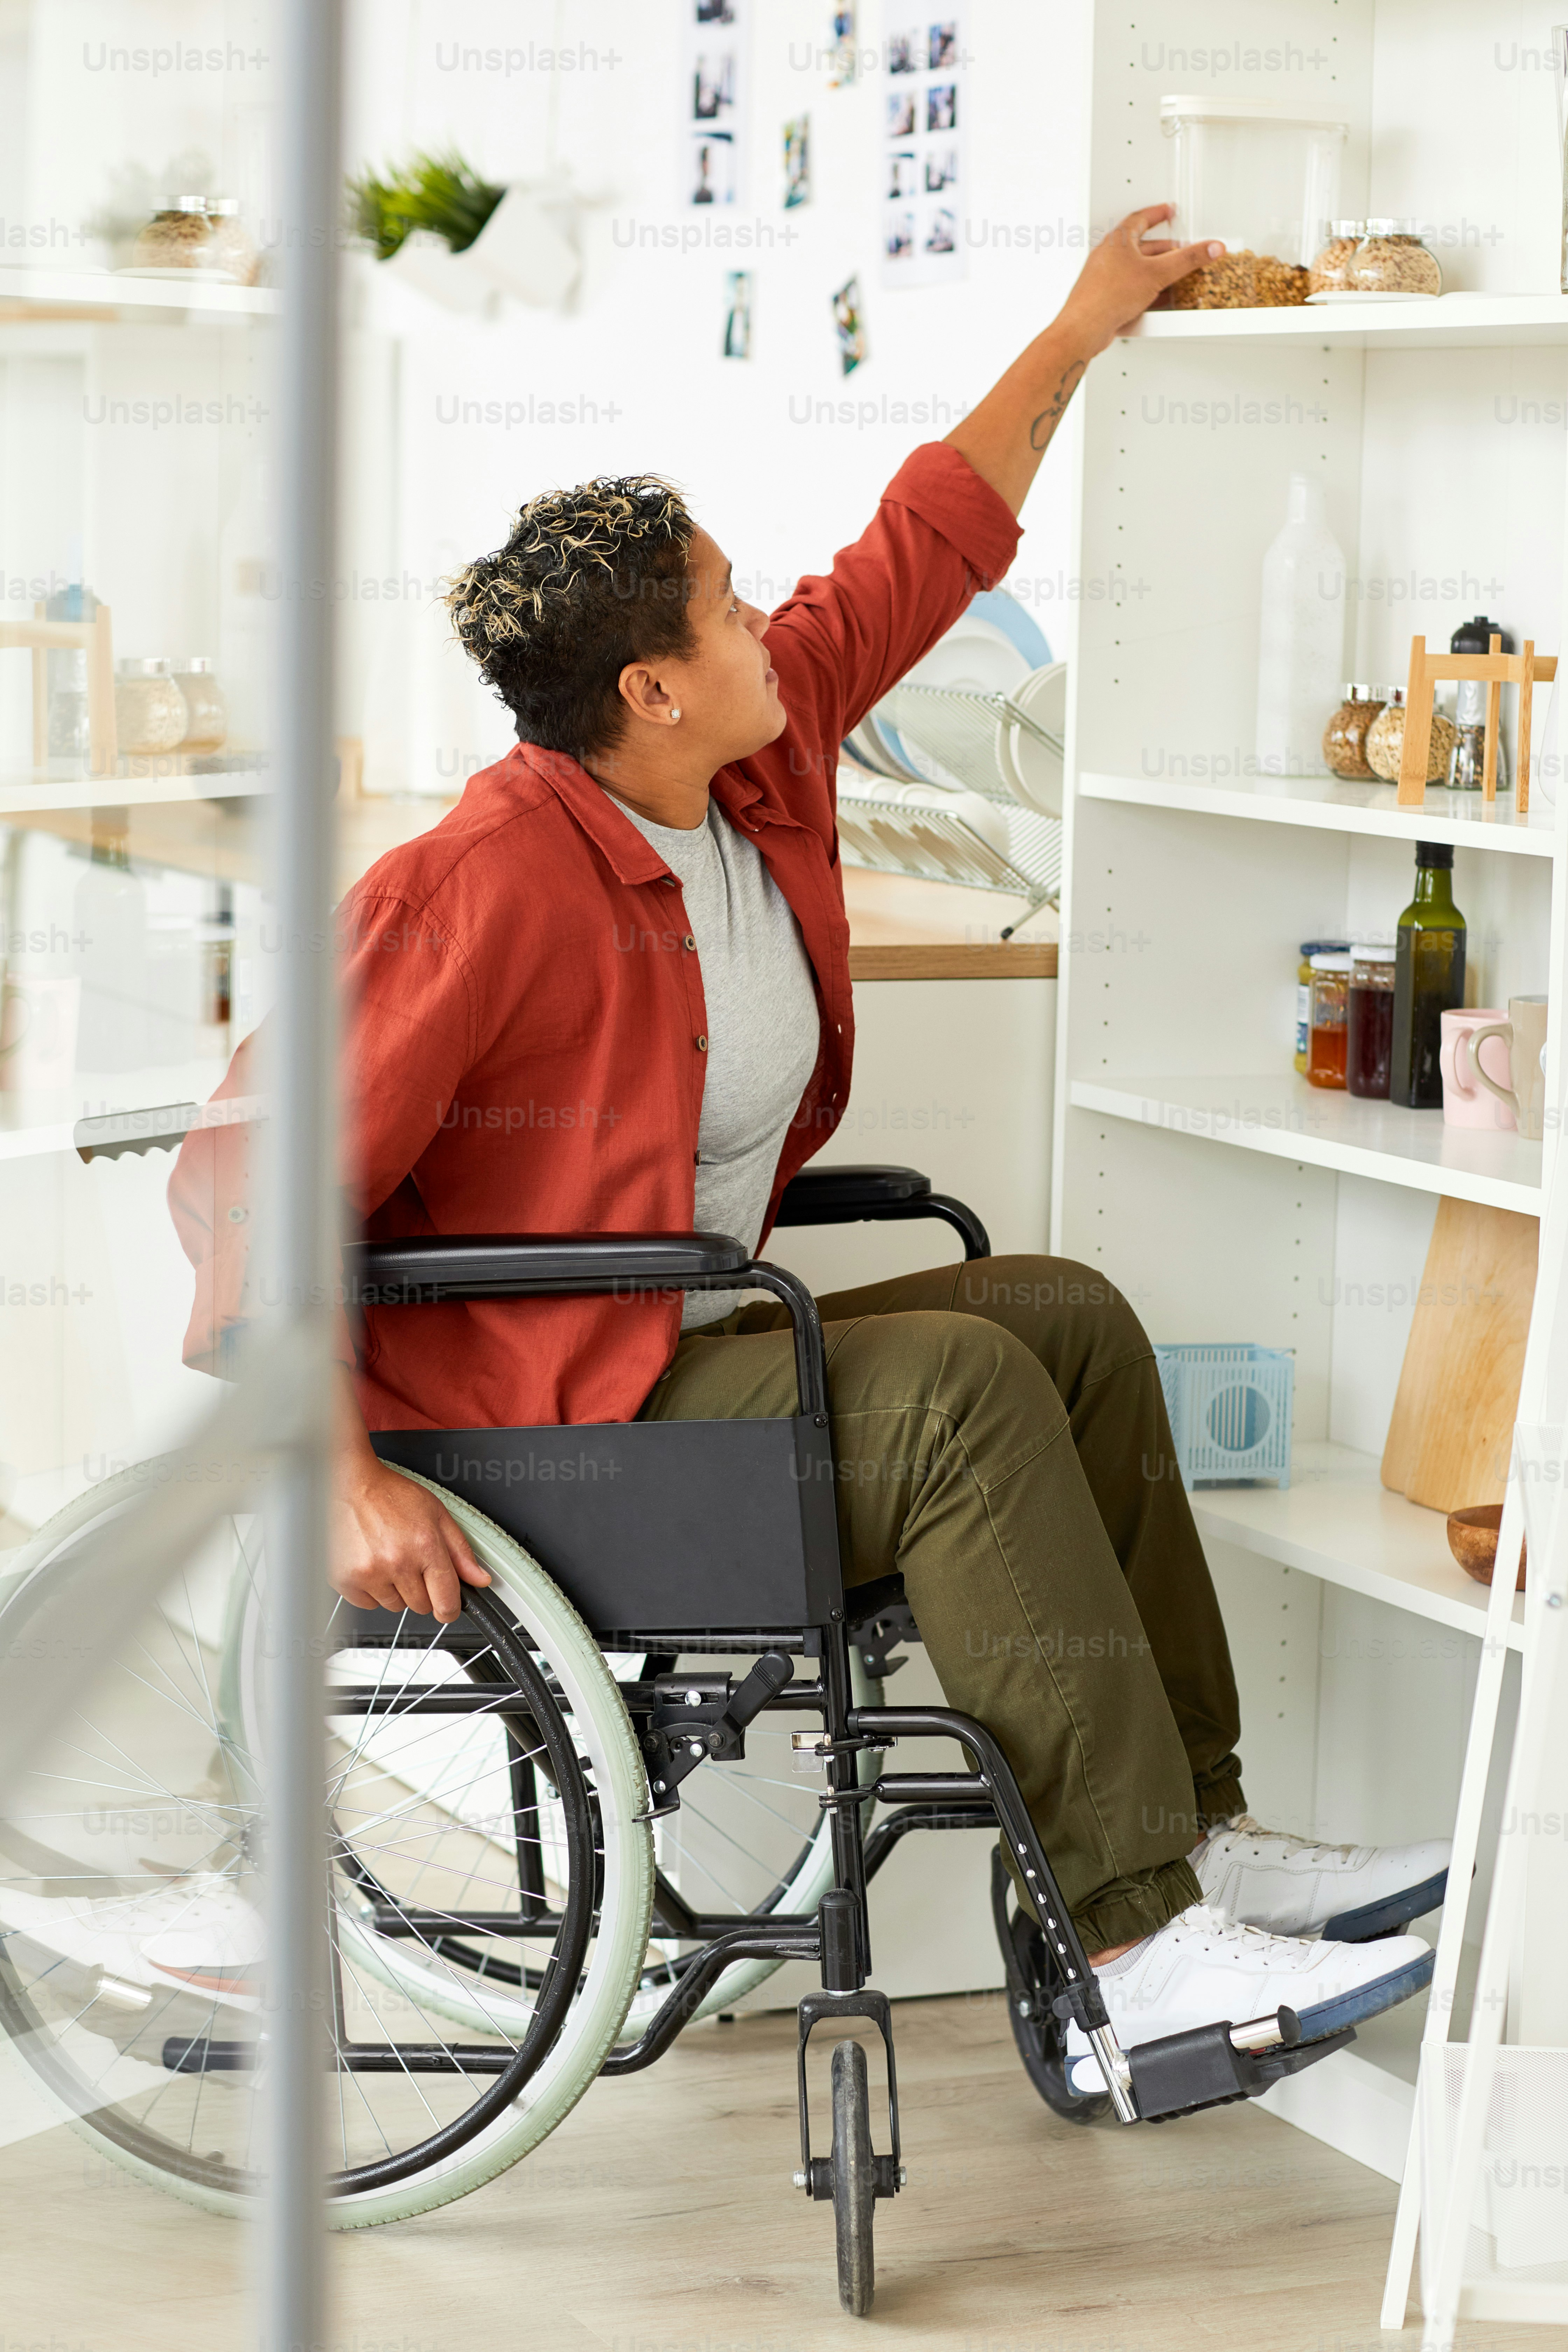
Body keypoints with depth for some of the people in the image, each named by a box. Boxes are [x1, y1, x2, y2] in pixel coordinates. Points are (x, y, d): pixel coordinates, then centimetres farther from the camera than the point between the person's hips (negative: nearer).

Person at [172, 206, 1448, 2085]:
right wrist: (343, 1481, -31)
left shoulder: (761, 762, 3)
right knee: (955, 1386, -24)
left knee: (1068, 1317, 1)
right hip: (529, 1422, -10)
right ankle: (1131, 1949, -24)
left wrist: (1079, 331, 25)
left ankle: (1192, 1829, 0)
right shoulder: (484, 891, -23)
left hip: (690, 1349, 10)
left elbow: (924, 551, 18)